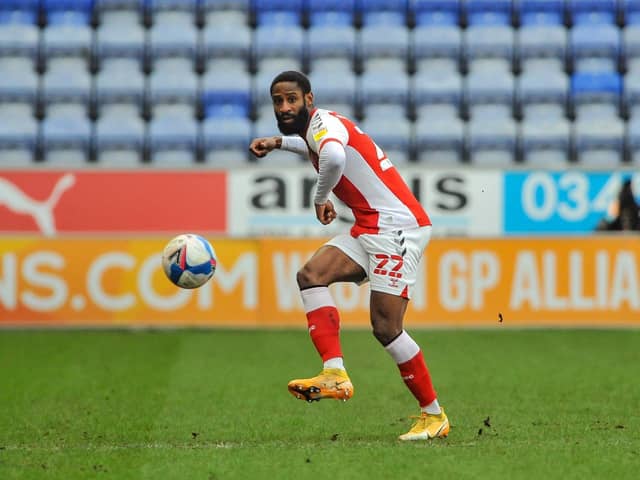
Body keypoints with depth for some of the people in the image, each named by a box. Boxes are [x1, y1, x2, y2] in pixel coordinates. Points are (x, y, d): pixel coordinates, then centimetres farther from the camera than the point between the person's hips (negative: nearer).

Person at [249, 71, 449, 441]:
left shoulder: (322, 121, -12)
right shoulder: (318, 129, 18)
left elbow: (334, 158, -37)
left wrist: (320, 198, -18)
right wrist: (278, 142, 32)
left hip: (398, 226, -10)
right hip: (369, 230, 10)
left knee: (386, 327, -12)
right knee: (311, 275, -9)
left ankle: (434, 416, 0)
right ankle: (335, 374, -19)